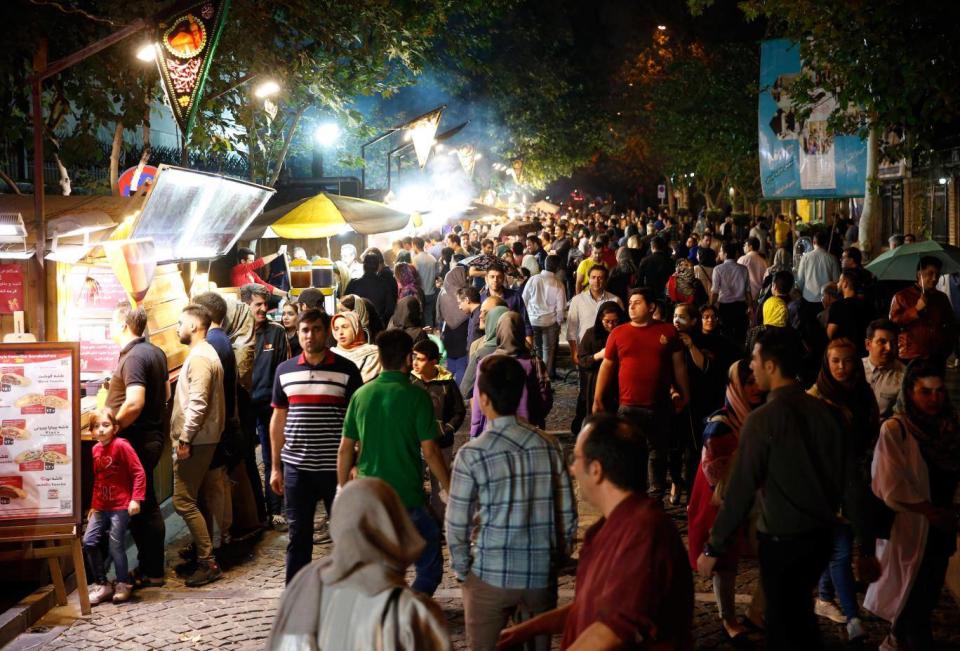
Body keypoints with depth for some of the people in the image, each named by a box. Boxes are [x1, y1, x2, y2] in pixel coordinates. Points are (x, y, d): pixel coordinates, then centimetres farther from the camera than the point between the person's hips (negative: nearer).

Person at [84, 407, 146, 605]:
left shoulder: (121, 446, -13)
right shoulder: (95, 450, 7)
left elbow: (139, 472, -14)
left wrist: (136, 499, -20)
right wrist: (94, 505, 17)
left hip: (120, 507, -7)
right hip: (101, 507, 7)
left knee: (116, 546, -3)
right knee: (88, 542, 1)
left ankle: (123, 585, 17)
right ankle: (102, 584, 15)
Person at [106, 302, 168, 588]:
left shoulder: (133, 357, -18)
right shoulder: (155, 352, 11)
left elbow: (134, 403, -28)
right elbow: (165, 394, 20)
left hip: (136, 439, -10)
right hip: (153, 434, 10)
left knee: (141, 506, -1)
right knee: (146, 504, 16)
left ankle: (151, 573, 6)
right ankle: (149, 566, 24)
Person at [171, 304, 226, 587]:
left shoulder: (200, 357, -16)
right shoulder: (203, 354, 17)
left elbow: (198, 403, -23)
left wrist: (185, 439, -21)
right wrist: (184, 437, 18)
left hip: (195, 442, -10)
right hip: (199, 440, 10)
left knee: (183, 501, -9)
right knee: (190, 499, 15)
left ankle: (208, 563, -7)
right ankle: (202, 556, 21)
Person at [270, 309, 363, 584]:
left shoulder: (346, 370, -3)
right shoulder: (285, 371, 6)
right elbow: (278, 419, 12)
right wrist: (275, 466, 10)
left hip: (336, 468, -2)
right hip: (296, 467, 2)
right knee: (298, 536, 9)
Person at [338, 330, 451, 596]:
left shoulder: (361, 394, 3)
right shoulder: (416, 396, -10)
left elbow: (345, 449, 6)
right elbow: (430, 451, -11)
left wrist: (344, 490, 17)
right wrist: (451, 489, -1)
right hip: (408, 496, -5)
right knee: (429, 569, 8)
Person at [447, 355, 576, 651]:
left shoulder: (472, 454, -12)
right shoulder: (548, 445, -2)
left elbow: (457, 525, -9)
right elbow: (567, 514, 1)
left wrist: (462, 571, 5)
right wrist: (557, 558, 14)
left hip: (490, 577, -3)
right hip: (542, 575, 3)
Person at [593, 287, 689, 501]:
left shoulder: (668, 331, 3)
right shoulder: (618, 333, 2)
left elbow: (679, 365, 10)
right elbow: (606, 367, 7)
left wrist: (684, 394, 11)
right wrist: (597, 399, 6)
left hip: (660, 406, 1)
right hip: (629, 407, -1)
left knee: (658, 452, 12)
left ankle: (657, 497, 25)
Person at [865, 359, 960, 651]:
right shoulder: (894, 430, -14)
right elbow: (893, 487, -19)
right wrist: (934, 512, -13)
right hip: (910, 529, -6)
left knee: (928, 597, 14)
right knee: (916, 599, 1)